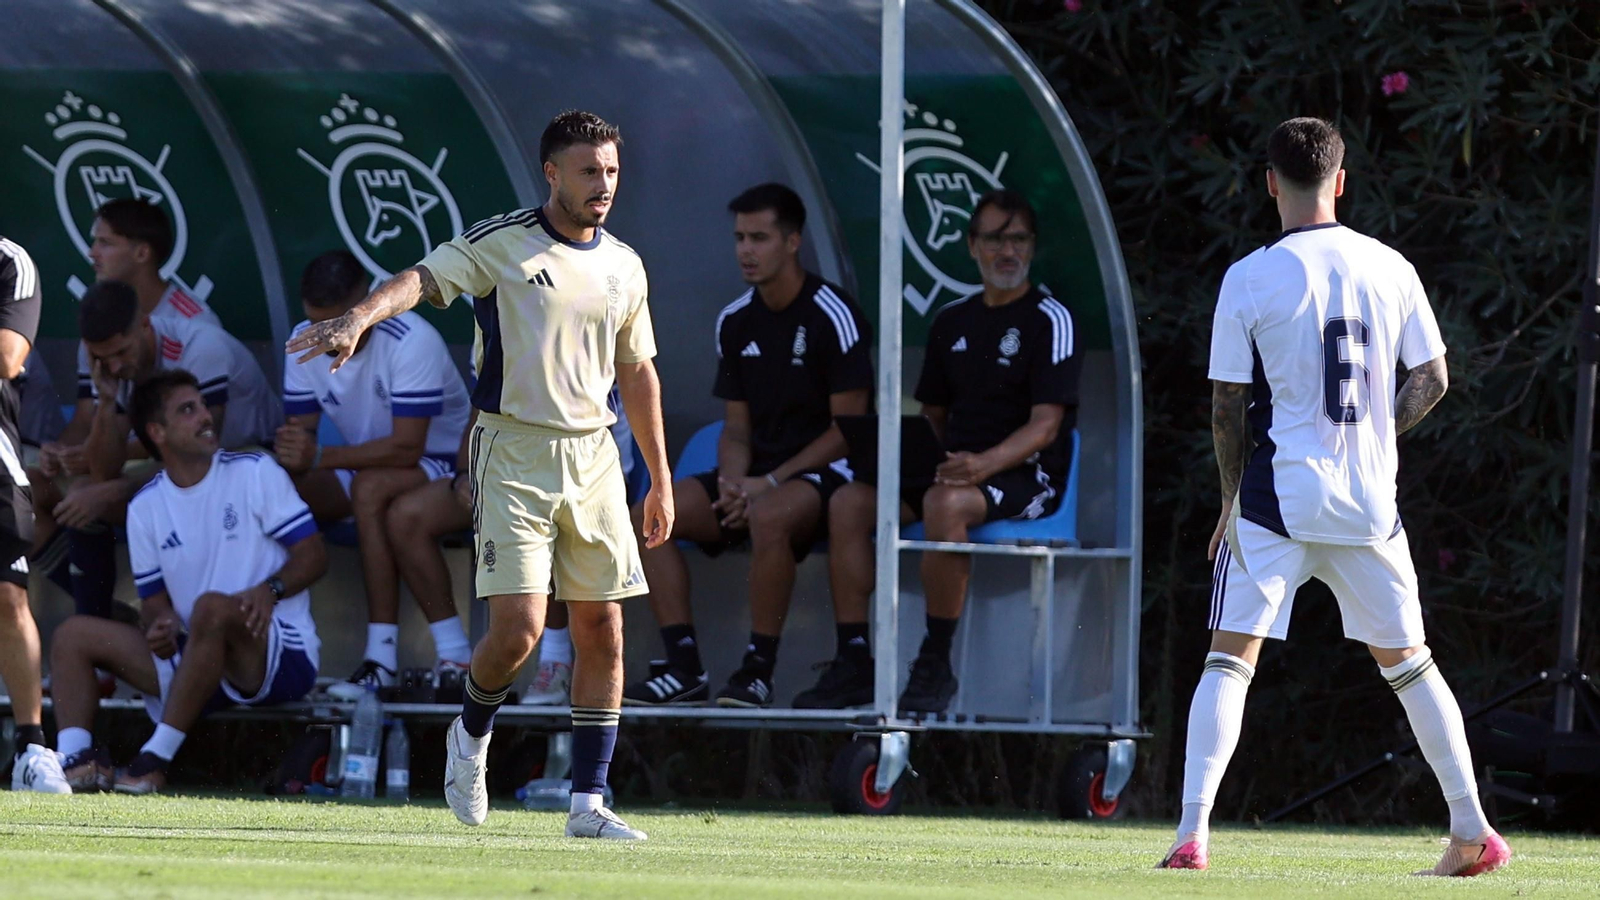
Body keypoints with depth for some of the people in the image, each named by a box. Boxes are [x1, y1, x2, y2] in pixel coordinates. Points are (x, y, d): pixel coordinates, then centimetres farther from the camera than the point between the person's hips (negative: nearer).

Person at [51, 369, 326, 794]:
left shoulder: (256, 473, -1)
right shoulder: (146, 507, 10)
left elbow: (313, 555, -5)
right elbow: (154, 598, 12)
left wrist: (269, 589, -25)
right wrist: (160, 625, -13)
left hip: (281, 655, -5)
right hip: (193, 659, 5)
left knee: (212, 607, -38)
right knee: (73, 635, -3)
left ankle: (157, 758, -38)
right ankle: (75, 759, -27)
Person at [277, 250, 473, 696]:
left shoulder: (412, 341, -25)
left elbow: (407, 447, -30)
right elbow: (301, 431, -3)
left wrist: (320, 457, -37)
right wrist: (291, 454, -27)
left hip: (441, 464, -6)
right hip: (367, 466, 6)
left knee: (371, 488, -37)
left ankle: (383, 655, -36)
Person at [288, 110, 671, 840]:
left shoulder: (624, 266, 11)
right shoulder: (500, 244, -6)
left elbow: (637, 372, 20)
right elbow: (423, 278, -22)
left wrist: (660, 478, 20)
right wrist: (359, 318, -42)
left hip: (593, 455, 5)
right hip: (513, 454, -5)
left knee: (602, 631, 0)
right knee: (517, 630, -13)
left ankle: (587, 803, 6)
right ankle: (472, 733, 19)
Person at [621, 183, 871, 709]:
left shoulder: (832, 316, -10)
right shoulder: (735, 323, 10)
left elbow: (848, 428, -12)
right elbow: (737, 426, 14)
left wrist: (769, 482, -17)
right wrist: (733, 482, -9)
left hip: (824, 473, -7)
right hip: (757, 477, 7)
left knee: (768, 516, -40)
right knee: (651, 514, -14)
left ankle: (758, 670, -30)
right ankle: (684, 668, -16)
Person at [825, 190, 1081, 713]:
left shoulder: (1049, 321, -3)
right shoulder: (952, 322, 18)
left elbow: (1045, 425, -13)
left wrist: (985, 463, -29)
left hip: (1025, 475, -7)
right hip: (956, 468, 7)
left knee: (945, 503, -38)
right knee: (849, 503, -16)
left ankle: (936, 664, -29)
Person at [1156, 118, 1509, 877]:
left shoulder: (1251, 279, -7)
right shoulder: (1389, 269, 2)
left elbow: (1228, 403, -4)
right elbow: (1432, 379, 6)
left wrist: (1231, 500, 8)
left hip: (1277, 500, -3)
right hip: (1370, 502, 3)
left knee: (1229, 660, -1)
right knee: (1406, 662, 15)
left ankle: (1192, 833, -13)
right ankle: (1472, 833, 15)